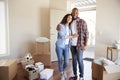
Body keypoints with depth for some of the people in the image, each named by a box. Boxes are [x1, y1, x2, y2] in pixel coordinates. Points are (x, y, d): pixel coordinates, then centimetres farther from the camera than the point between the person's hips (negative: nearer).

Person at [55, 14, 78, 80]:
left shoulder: (69, 27, 7)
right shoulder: (60, 25, -10)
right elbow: (62, 36, -18)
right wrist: (72, 36, -12)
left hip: (66, 46, 4)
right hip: (59, 46, -4)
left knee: (66, 62, 4)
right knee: (60, 61, 7)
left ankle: (64, 70, 38)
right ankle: (62, 75, 28)